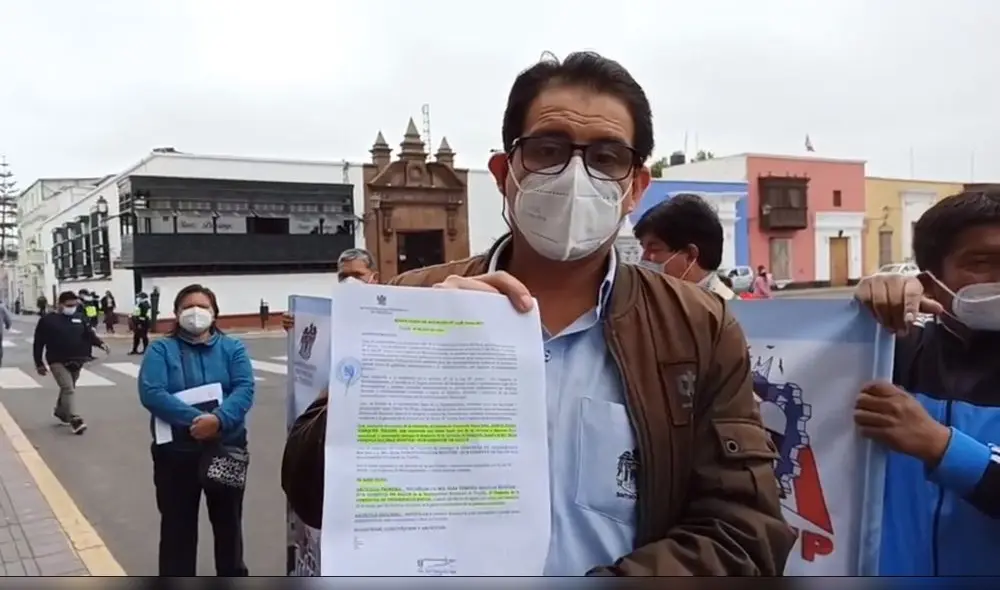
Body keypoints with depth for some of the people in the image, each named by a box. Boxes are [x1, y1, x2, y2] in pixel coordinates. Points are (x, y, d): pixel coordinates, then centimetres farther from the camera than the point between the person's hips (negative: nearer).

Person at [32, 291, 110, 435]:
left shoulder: (80, 319, 6)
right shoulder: (48, 320, -7)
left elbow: (90, 334, 0)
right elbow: (38, 343, -4)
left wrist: (101, 344, -21)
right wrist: (39, 364, -3)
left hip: (76, 362, 5)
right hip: (58, 362, -5)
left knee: (68, 388, 21)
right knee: (68, 389, -17)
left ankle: (60, 412, 45)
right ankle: (75, 419, -21)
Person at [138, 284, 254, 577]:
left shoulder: (232, 348, 3)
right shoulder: (161, 349, 0)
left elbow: (245, 389, -10)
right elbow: (151, 393, -15)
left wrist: (219, 419, -29)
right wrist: (194, 419, -26)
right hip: (176, 452, -1)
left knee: (228, 521, 17)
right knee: (177, 525, 9)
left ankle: (234, 578, 37)